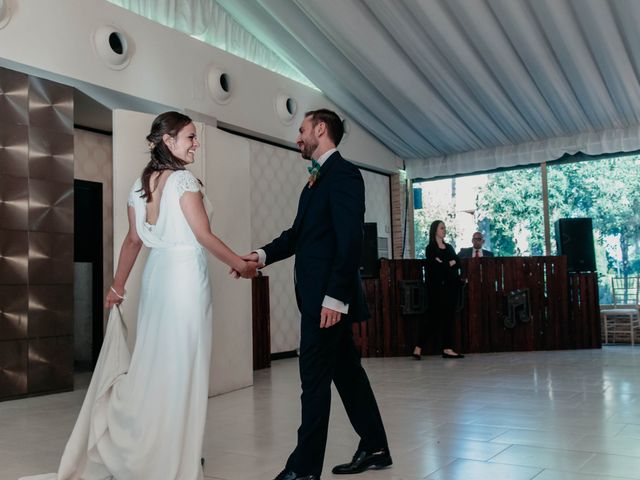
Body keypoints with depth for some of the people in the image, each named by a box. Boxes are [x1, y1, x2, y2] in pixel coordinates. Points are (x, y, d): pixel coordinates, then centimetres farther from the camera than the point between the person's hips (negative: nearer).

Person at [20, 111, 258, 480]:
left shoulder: (141, 183, 10)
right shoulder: (183, 180, -12)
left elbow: (133, 240, 13)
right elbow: (204, 236, -15)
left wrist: (117, 286, 18)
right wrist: (240, 264, -4)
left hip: (156, 275, 8)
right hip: (185, 275, -8)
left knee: (154, 360, 15)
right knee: (182, 365, 1)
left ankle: (142, 448, 25)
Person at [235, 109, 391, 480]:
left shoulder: (343, 173, -12)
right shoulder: (318, 178, 17)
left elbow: (350, 240, -20)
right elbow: (300, 233, 16)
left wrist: (335, 297, -24)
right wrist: (263, 255, 1)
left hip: (329, 297, -9)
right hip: (319, 295, 9)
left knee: (315, 379, -3)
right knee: (347, 373, 15)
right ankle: (375, 449, 27)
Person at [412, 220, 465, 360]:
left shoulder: (449, 248, 18)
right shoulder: (430, 249, 0)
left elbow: (457, 263, 5)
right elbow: (436, 266, -14)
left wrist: (445, 264, -10)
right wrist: (450, 264, -3)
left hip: (451, 286, 6)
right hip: (437, 287, -6)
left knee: (448, 317, 3)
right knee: (433, 316, -8)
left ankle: (447, 349, 3)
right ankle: (418, 348, -3)